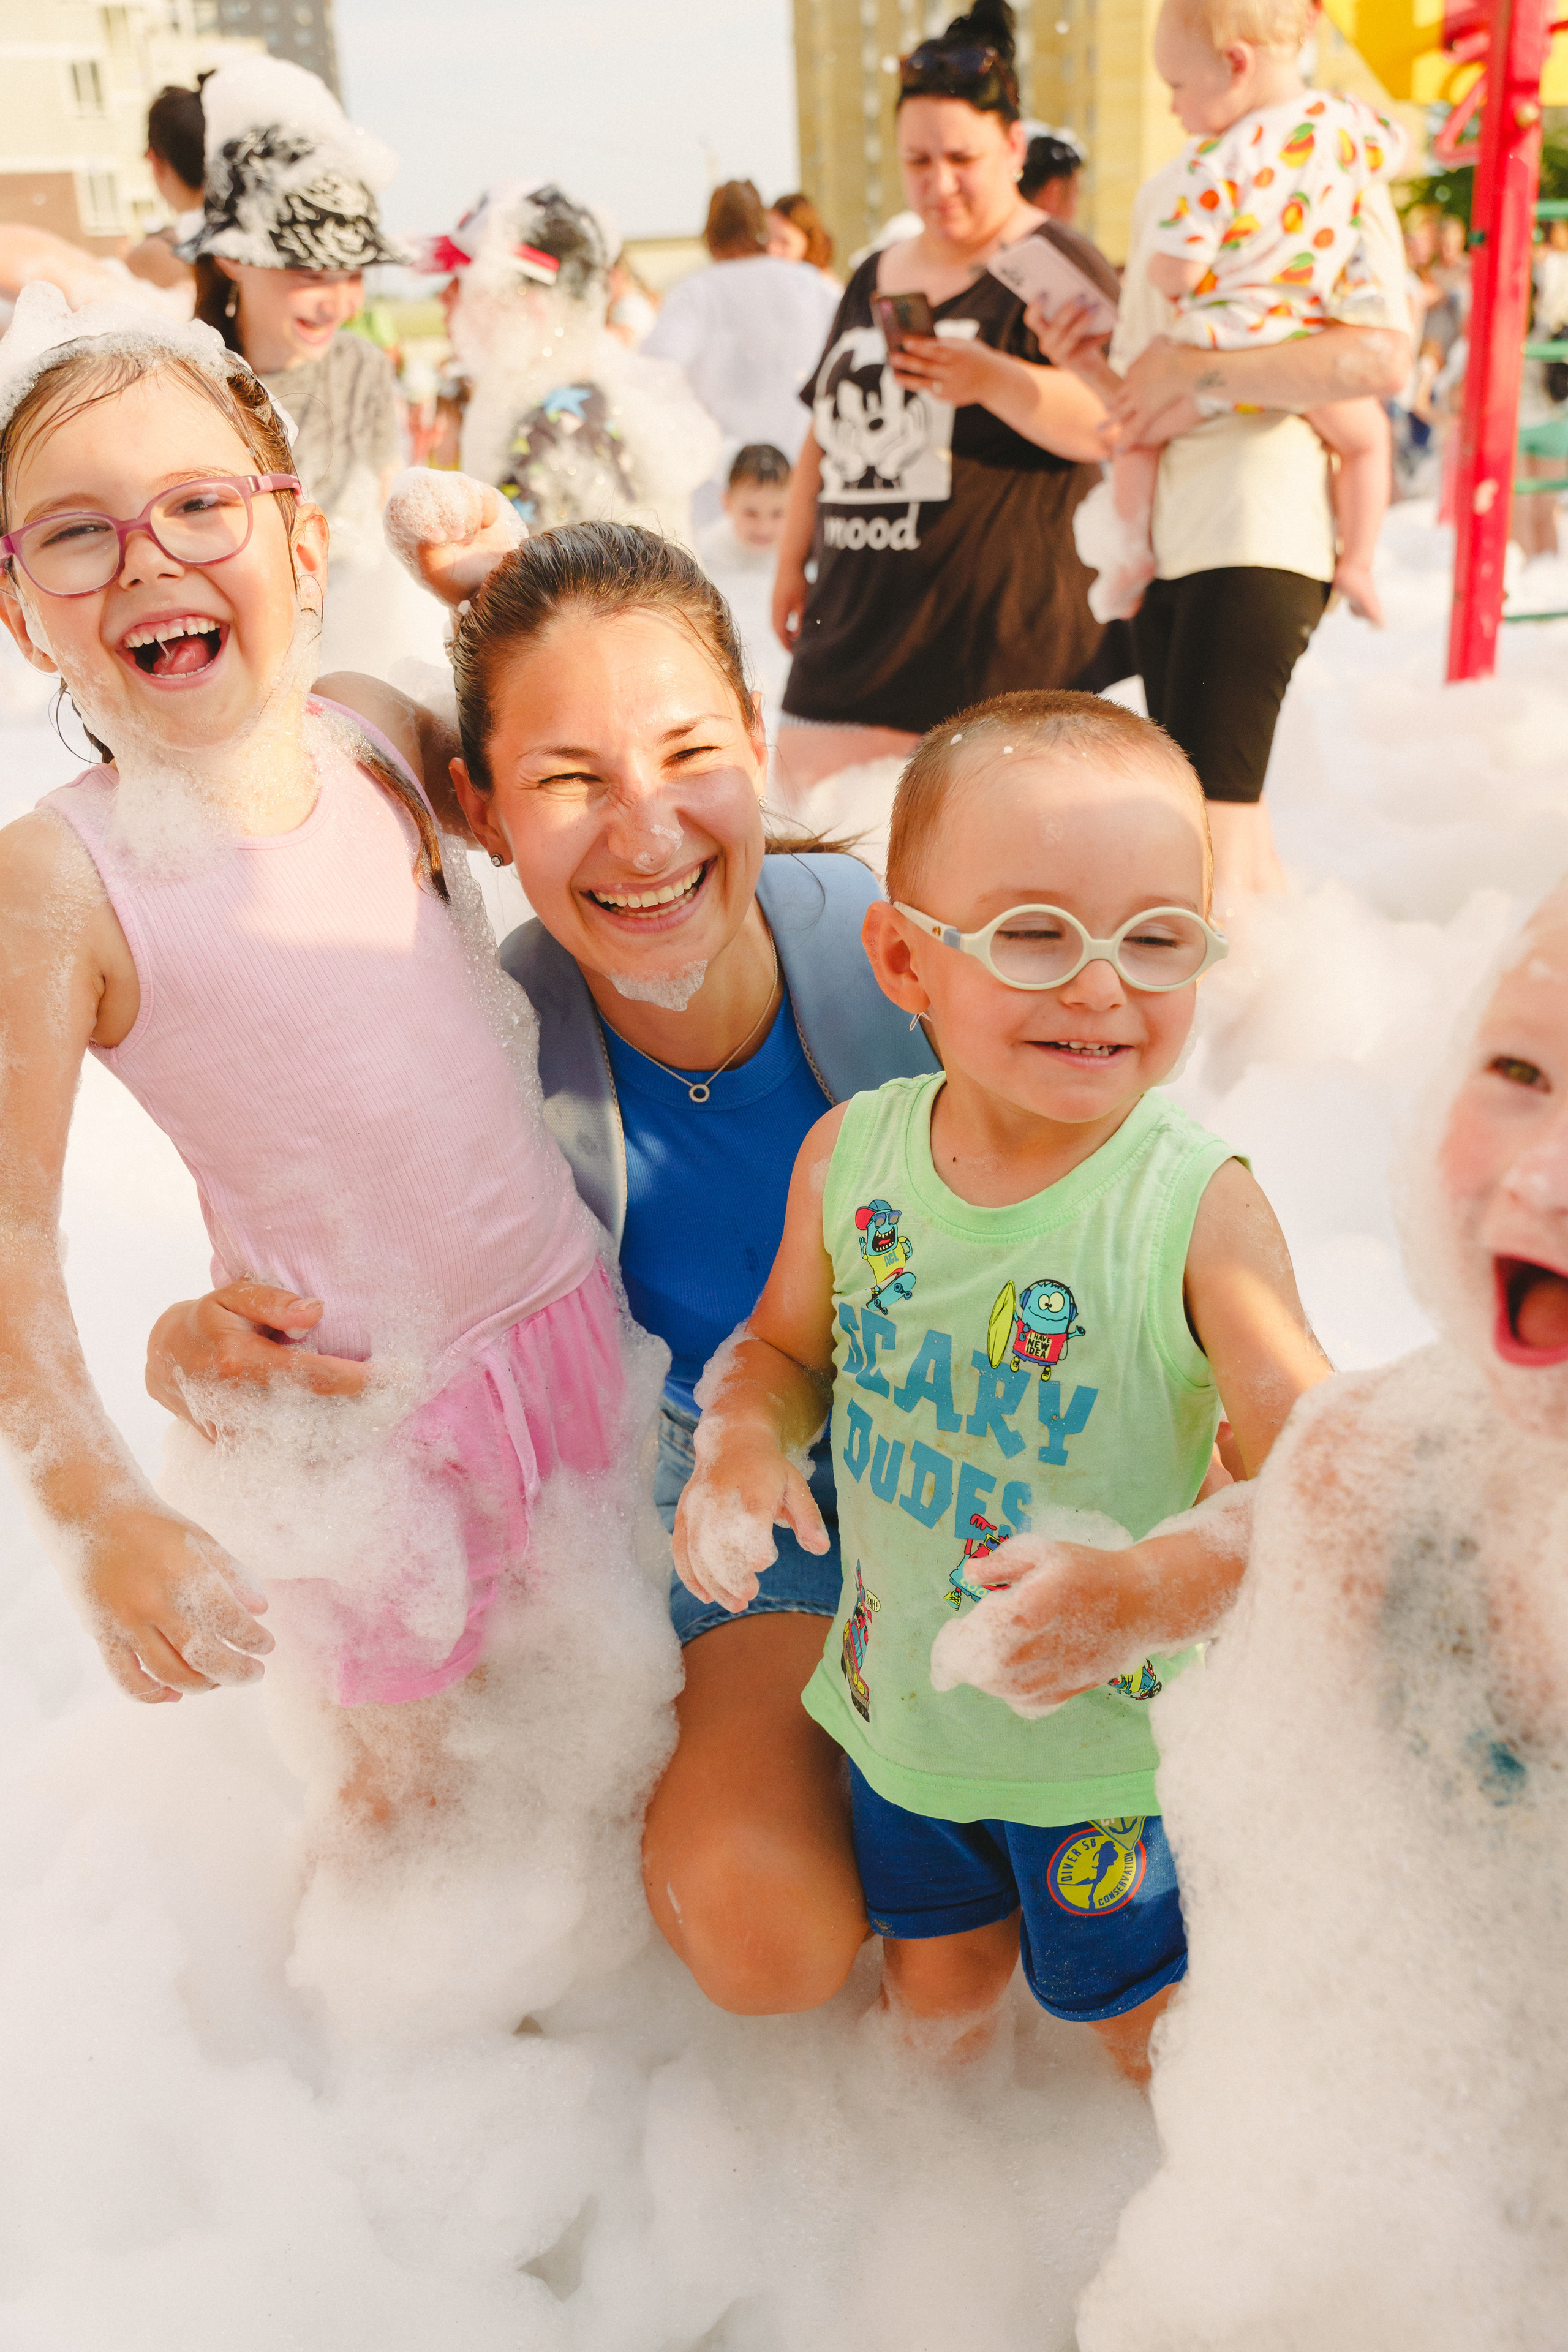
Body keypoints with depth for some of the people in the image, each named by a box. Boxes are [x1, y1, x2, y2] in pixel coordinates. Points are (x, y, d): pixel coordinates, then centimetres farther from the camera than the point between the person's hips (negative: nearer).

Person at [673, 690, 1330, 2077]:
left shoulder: (1201, 1210, -25)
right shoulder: (849, 1156, -13)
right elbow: (786, 1345, 3)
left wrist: (1161, 1593, -42)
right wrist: (742, 1444, -17)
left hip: (1122, 1738, -3)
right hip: (905, 1699, 4)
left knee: (1142, 2024, 21)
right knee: (931, 2004, 28)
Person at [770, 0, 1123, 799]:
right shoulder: (874, 278, 20)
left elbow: (1112, 424, -15)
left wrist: (992, 379, -30)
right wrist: (791, 563, 25)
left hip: (1000, 649, -7)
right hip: (856, 629, 7)